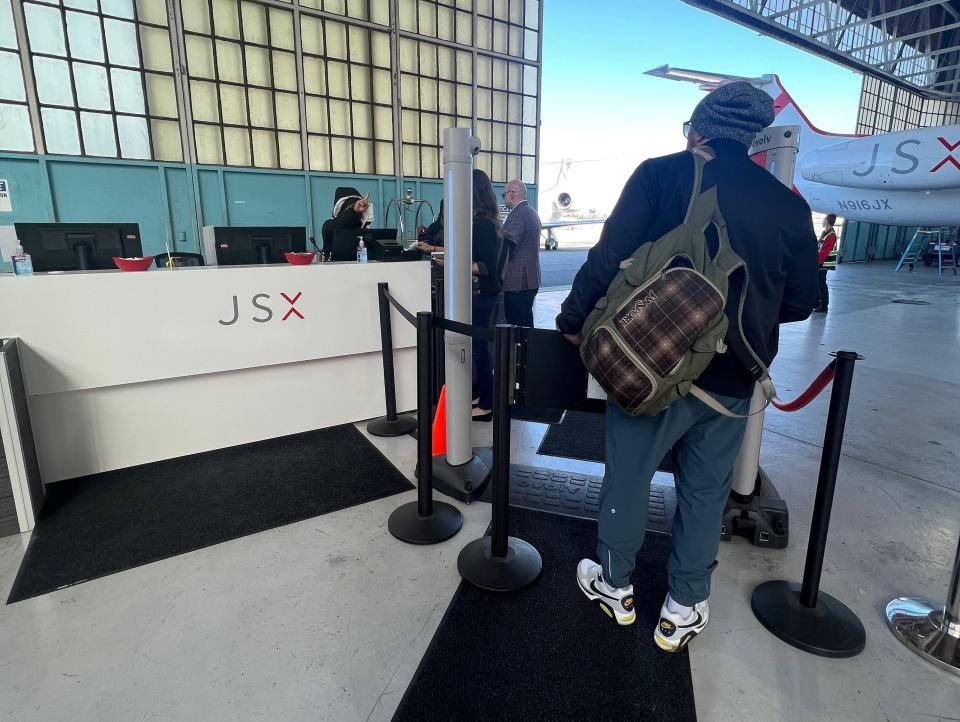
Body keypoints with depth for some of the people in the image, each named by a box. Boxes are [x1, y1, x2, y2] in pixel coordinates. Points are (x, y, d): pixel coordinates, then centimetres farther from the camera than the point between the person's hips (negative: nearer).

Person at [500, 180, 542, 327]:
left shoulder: (517, 214, -15)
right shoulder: (531, 212, 16)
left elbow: (506, 247, -21)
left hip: (517, 282, -10)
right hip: (530, 280, 10)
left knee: (515, 325, -6)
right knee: (527, 324, 16)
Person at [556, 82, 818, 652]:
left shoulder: (661, 175, -7)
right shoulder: (789, 205, 4)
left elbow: (609, 259, -14)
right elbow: (800, 302, 9)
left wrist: (573, 322, -1)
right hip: (733, 379, 4)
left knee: (628, 477, 14)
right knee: (706, 491, 18)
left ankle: (615, 587, 34)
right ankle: (684, 610, 31)